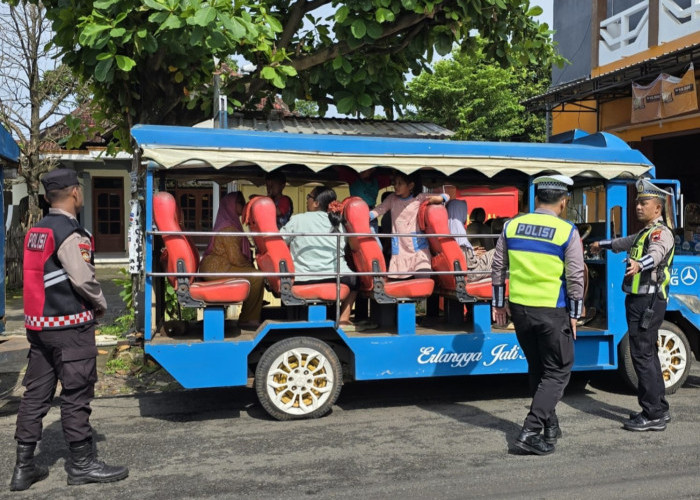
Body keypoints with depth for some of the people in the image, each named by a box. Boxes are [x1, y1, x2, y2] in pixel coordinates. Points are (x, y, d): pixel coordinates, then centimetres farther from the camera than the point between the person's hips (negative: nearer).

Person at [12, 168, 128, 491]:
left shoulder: (35, 232, 11)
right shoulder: (71, 234, -16)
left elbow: (39, 276, 13)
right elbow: (83, 279, -19)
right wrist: (100, 304, -2)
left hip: (38, 323, 8)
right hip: (69, 326, -8)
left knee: (35, 393, 11)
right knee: (76, 394, 1)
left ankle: (24, 467, 17)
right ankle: (81, 464, 11)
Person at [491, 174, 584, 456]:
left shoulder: (512, 227, 3)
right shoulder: (567, 232, -9)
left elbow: (498, 269, 8)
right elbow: (575, 278, -8)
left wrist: (499, 304, 17)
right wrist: (574, 314, 1)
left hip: (519, 307, 5)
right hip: (552, 311, -5)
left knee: (537, 369, 20)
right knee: (558, 372, 6)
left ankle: (550, 426, 31)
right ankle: (530, 432, -4)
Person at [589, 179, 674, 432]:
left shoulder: (661, 232, -11)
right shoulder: (644, 233, 21)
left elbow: (656, 253, -34)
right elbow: (624, 242, 42)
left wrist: (639, 264, -55)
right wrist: (601, 244, 56)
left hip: (648, 302, -10)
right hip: (638, 300, 10)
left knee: (642, 355, -11)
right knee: (647, 355, 14)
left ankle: (654, 415, -6)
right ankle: (659, 409, 23)